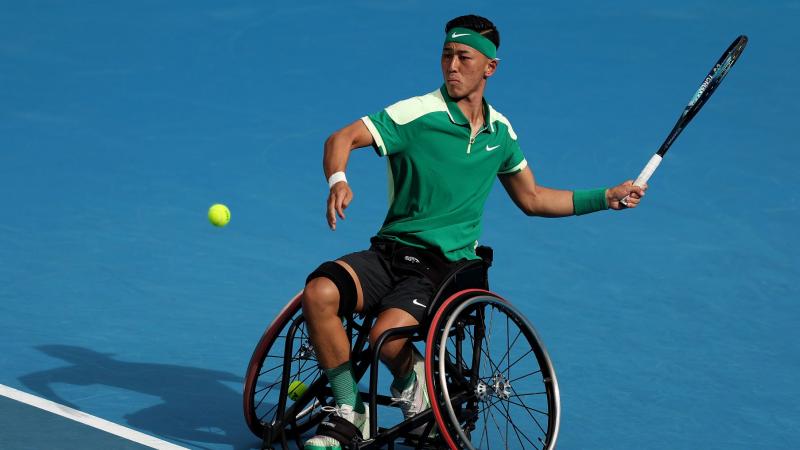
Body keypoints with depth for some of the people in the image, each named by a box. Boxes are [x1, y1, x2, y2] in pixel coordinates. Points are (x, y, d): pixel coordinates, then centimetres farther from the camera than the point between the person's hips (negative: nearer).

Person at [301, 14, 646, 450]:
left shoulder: (500, 131, 9)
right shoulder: (417, 113, -6)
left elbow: (533, 199, 22)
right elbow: (341, 139, -14)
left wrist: (607, 198, 17)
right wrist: (338, 181, -36)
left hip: (445, 267, 0)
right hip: (390, 251, 0)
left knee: (386, 336, -30)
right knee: (319, 291, -29)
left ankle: (412, 379, 7)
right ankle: (349, 411, -12)